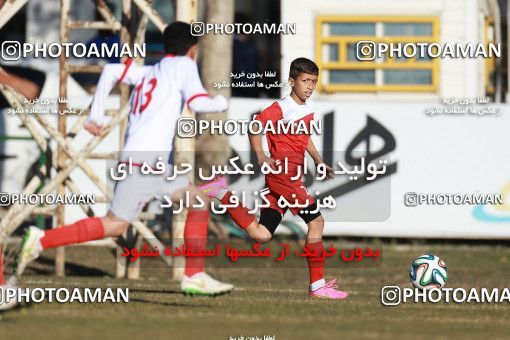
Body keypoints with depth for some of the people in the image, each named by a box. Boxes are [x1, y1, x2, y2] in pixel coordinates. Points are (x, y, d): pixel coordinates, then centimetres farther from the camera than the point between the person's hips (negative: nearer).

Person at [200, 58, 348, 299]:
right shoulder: (283, 107, -10)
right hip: (283, 170, -9)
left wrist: (319, 161, 21)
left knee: (261, 234, 3)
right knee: (316, 221, -12)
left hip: (292, 175, 9)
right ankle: (318, 286, -9)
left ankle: (222, 193, 11)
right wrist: (261, 157, -24)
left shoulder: (309, 107, 16)